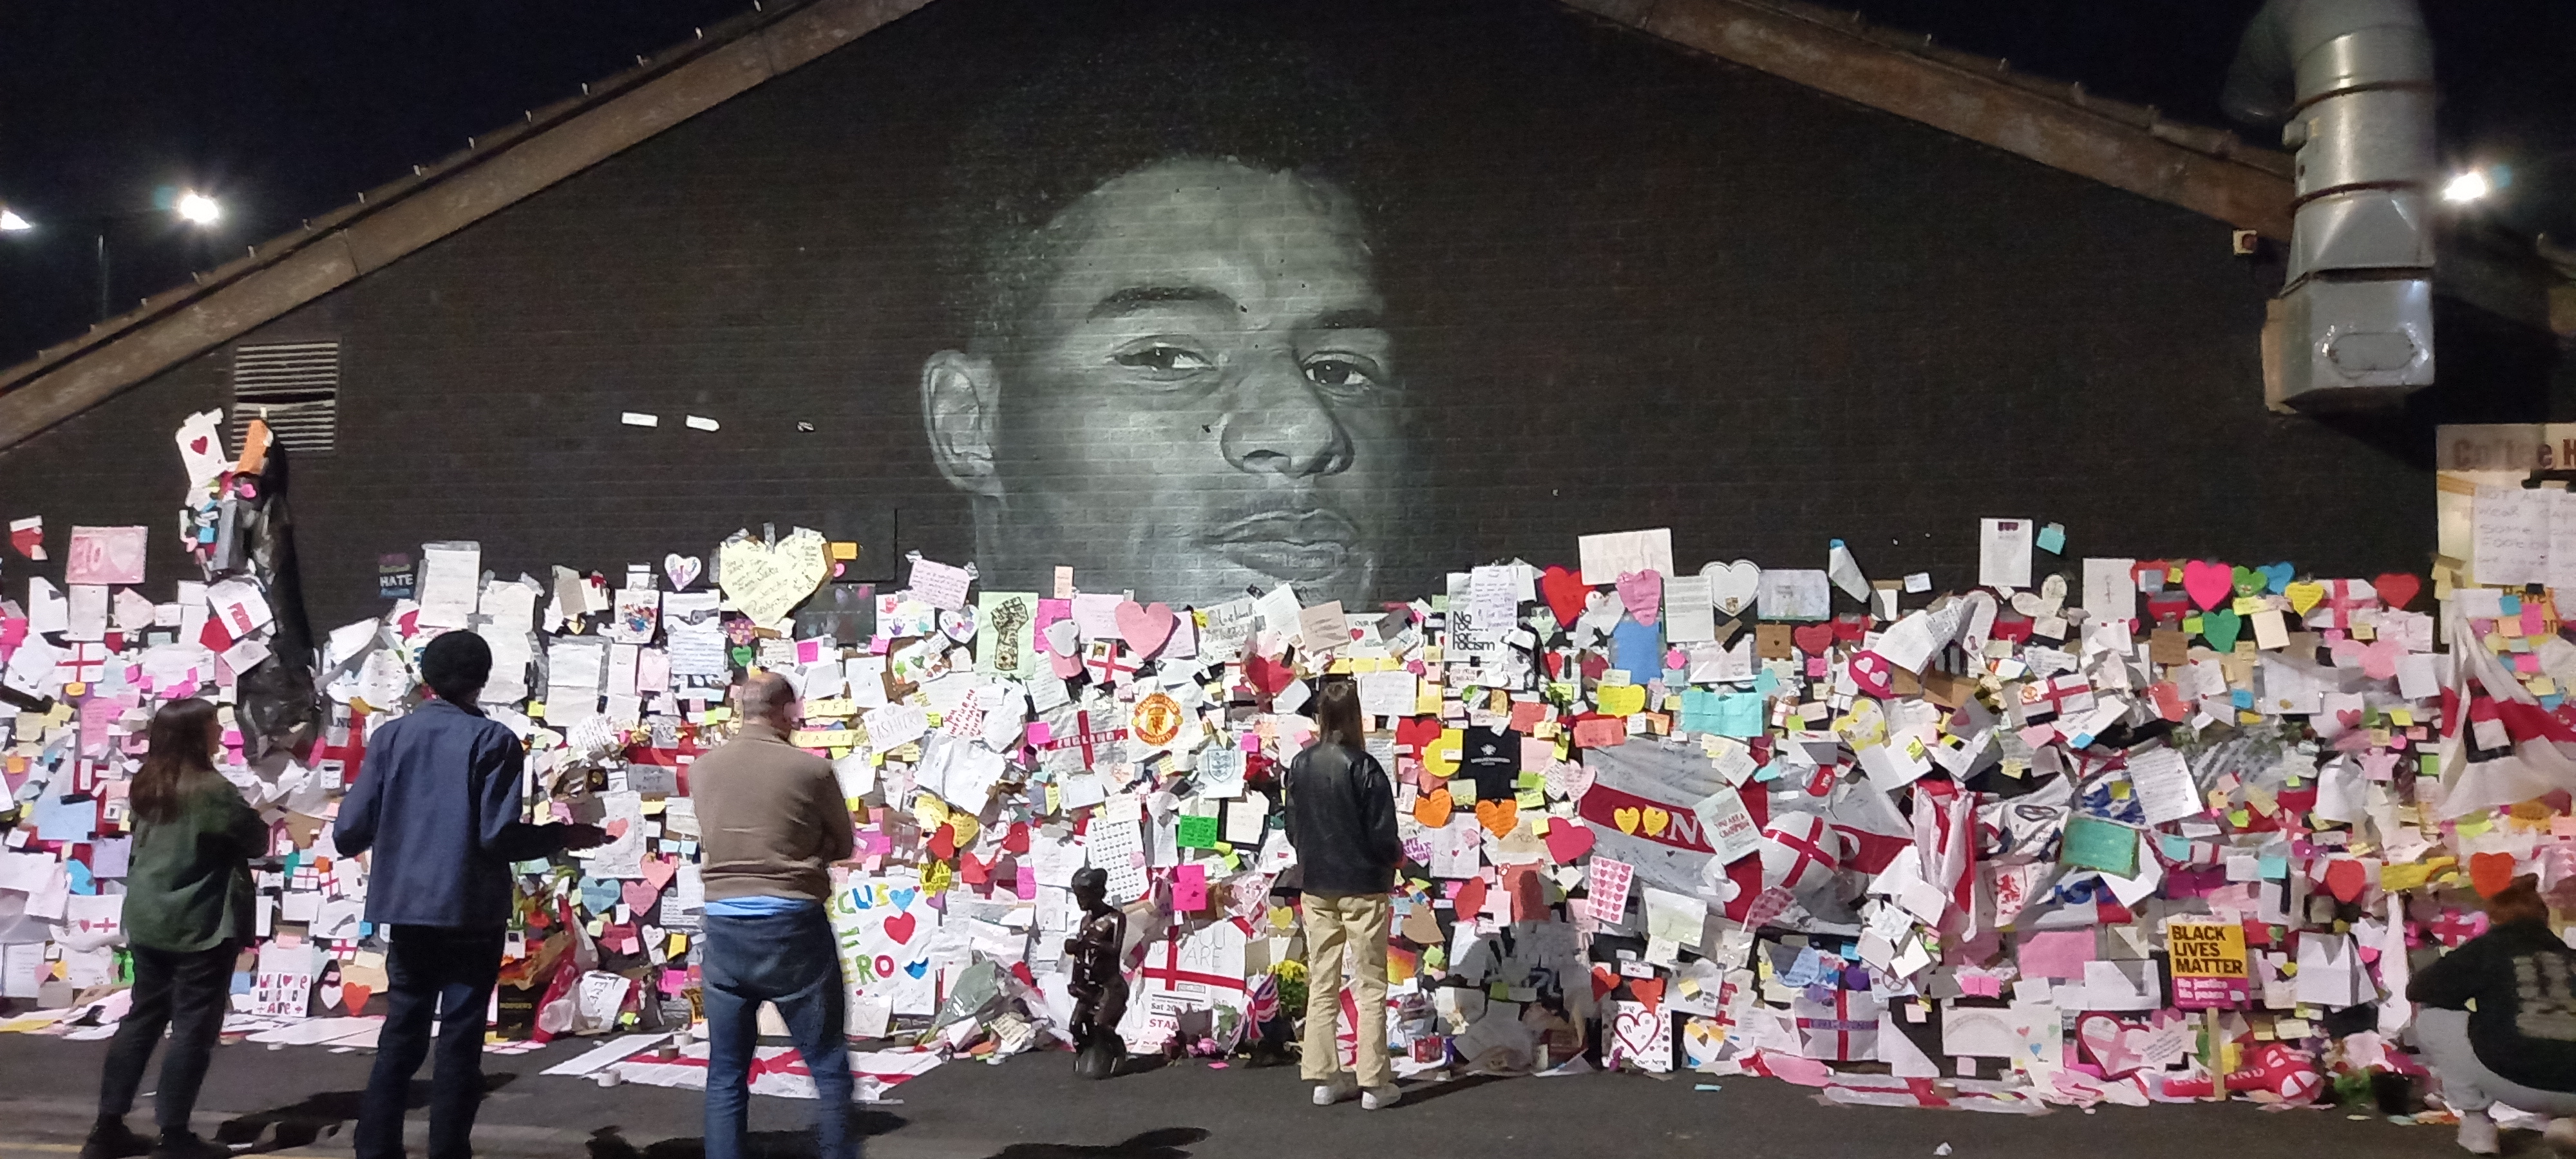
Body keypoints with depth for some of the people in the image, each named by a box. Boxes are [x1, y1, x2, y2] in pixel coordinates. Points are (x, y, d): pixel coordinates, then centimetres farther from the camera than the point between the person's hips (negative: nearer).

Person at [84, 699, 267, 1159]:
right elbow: (258, 843, -10)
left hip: (147, 922, 8)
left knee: (142, 1018, 15)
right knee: (193, 1028, 0)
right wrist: (250, 818, 11)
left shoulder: (145, 785, 5)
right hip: (200, 927, -8)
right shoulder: (213, 791, -19)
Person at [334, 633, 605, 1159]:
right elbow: (499, 836, -15)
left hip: (406, 910, 4)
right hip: (470, 914, -4)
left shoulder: (390, 737, 3)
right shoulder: (492, 740, -8)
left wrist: (389, 831, 23)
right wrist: (565, 836, -1)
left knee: (400, 1037, 15)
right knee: (459, 1042, 4)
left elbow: (350, 833, 0)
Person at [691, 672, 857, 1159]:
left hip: (723, 925, 4)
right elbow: (842, 846, 3)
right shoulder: (811, 769, -9)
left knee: (726, 1072, 12)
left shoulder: (702, 768, 2)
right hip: (793, 927, -4)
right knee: (828, 1063, 9)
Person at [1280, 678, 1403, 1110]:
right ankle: (1373, 1082, 6)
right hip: (1363, 888, -5)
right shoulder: (1365, 768, -16)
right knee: (1371, 986, 4)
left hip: (1316, 889, 5)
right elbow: (1383, 838, -14)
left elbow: (1292, 829, 7)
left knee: (1321, 985, 12)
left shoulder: (1299, 765, -1)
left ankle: (1324, 1077, 16)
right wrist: (1397, 856, 6)